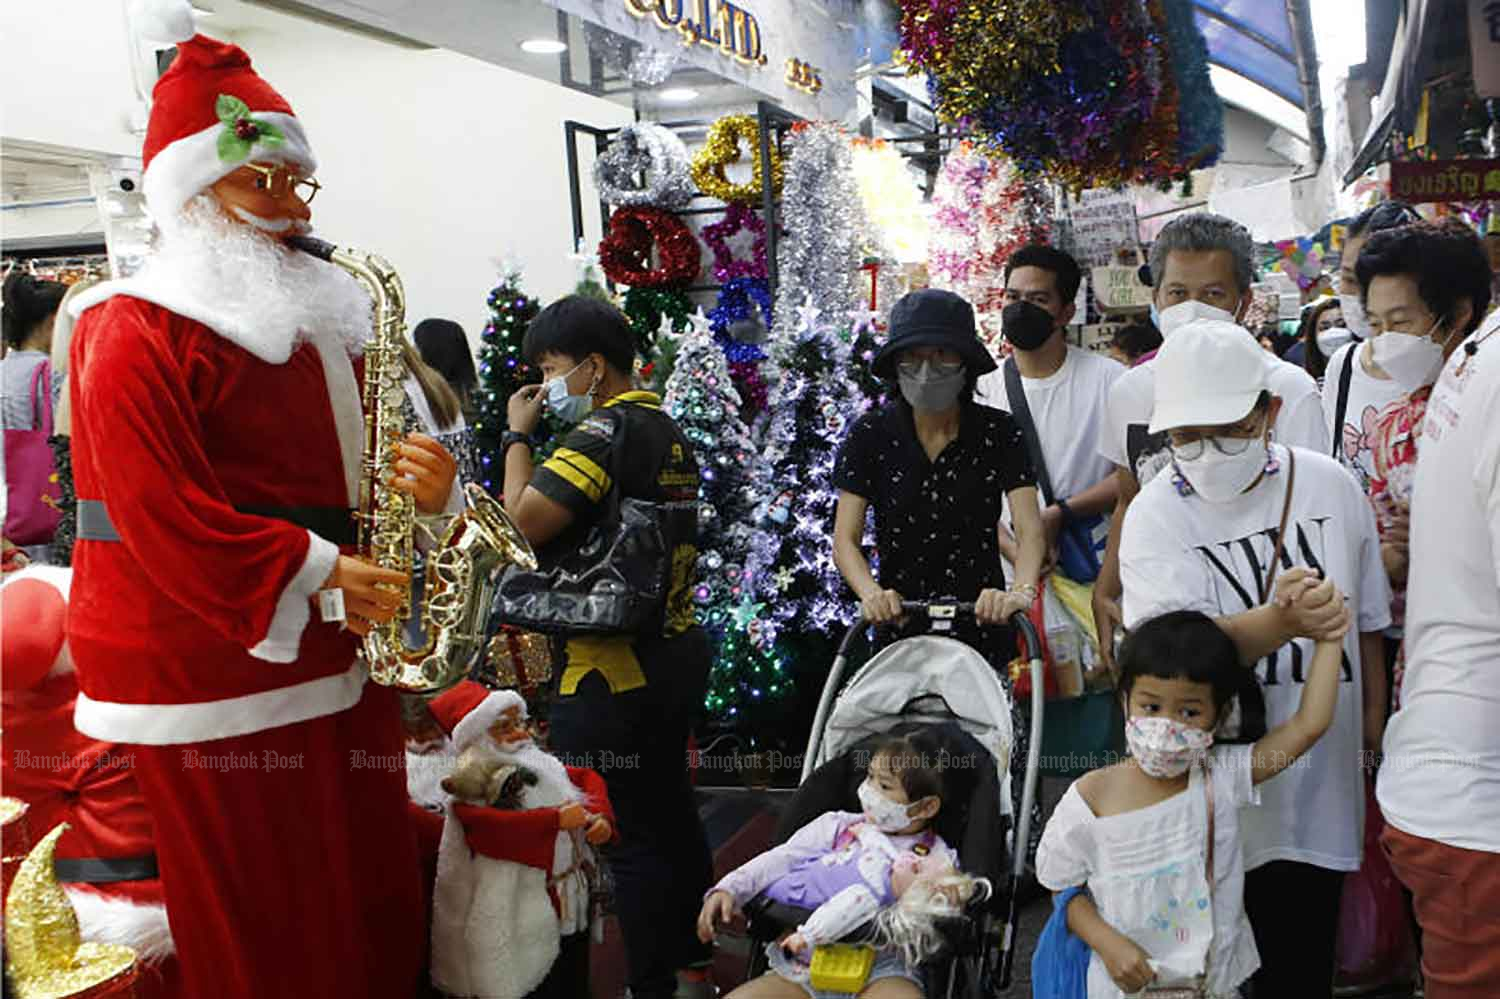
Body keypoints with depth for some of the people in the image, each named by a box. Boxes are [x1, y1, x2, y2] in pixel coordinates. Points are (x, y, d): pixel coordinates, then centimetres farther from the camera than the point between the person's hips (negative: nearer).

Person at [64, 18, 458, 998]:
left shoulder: (319, 317, 15)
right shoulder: (135, 330, -9)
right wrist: (314, 570, -20)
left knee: (373, 910, 14)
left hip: (337, 658, 7)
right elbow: (160, 515, -18)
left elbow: (355, 468, 18)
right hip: (209, 675, -7)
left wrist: (425, 486, -5)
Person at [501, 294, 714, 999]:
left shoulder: (605, 429, -15)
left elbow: (525, 521, -21)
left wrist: (518, 435, -8)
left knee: (630, 836, -1)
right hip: (677, 653, 10)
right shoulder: (668, 432, 14)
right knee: (671, 814, 19)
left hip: (610, 672, -10)